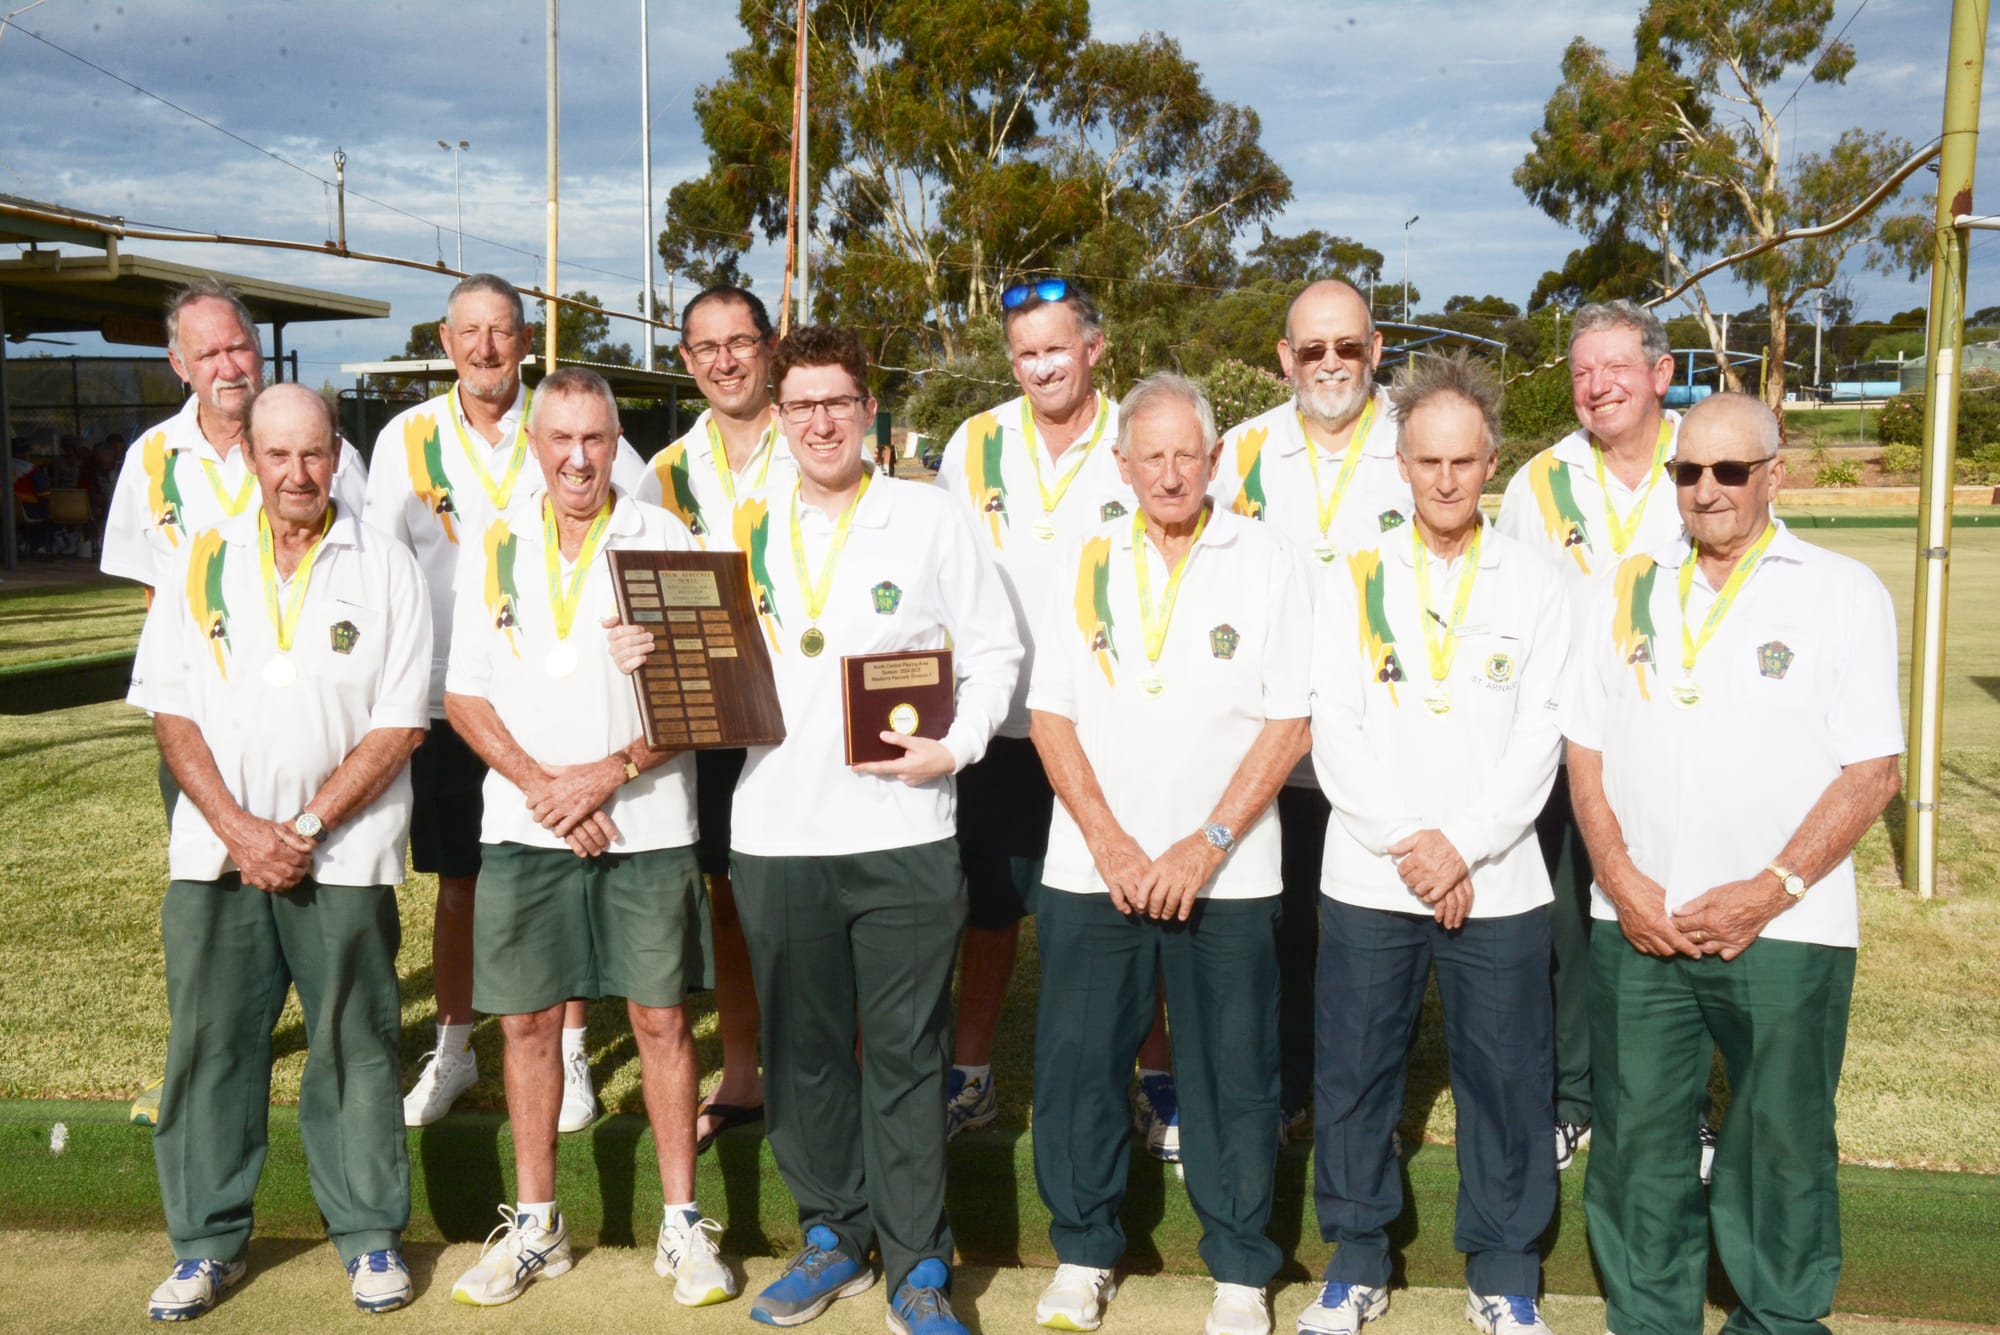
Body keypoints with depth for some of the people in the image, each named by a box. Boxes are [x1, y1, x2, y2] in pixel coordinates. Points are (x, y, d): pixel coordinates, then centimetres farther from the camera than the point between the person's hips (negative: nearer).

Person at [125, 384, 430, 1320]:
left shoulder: (386, 569, 1)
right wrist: (239, 830, -7)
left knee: (353, 1046, 4)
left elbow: (398, 726, -3)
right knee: (209, 1041, 6)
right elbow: (171, 713, 4)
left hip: (344, 854, -2)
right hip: (216, 849, 2)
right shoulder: (200, 563, 7)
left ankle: (369, 1234, 18)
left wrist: (308, 828, -10)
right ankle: (208, 1243, 20)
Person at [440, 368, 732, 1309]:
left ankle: (682, 1223, 16)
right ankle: (535, 1224, 23)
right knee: (526, 1019, 8)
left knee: (660, 1018, 4)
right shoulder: (493, 547, 6)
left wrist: (611, 772, -15)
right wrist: (541, 786, -9)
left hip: (646, 824, -2)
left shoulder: (663, 539, 0)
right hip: (522, 827, 2)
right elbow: (464, 694, 4)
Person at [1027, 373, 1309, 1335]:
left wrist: (1208, 844, -11)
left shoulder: (1266, 562, 0)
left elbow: (1290, 723, -3)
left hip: (1227, 871, -2)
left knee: (1231, 1074, 4)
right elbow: (1051, 716, 4)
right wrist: (1110, 843, -7)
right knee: (1077, 1059, 6)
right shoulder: (1085, 564, 6)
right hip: (1093, 867, 2)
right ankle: (1083, 1251, 25)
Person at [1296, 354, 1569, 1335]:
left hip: (1499, 883, 0)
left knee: (1505, 1080, 7)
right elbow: (1334, 727, -3)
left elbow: (1539, 740, -2)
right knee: (1355, 1076, 7)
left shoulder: (1534, 584, 4)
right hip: (1367, 881, 0)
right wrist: (1405, 844, -12)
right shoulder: (1356, 577, 4)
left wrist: (1462, 843, -13)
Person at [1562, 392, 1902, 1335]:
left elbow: (1872, 772, -5)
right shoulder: (1631, 590, 8)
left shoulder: (1844, 593, -1)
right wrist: (1622, 880, -5)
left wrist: (1771, 891, -13)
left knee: (1782, 1148, 8)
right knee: (1637, 1140, 9)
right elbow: (1586, 751, 8)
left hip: (1784, 931, -2)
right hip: (1637, 926, 3)